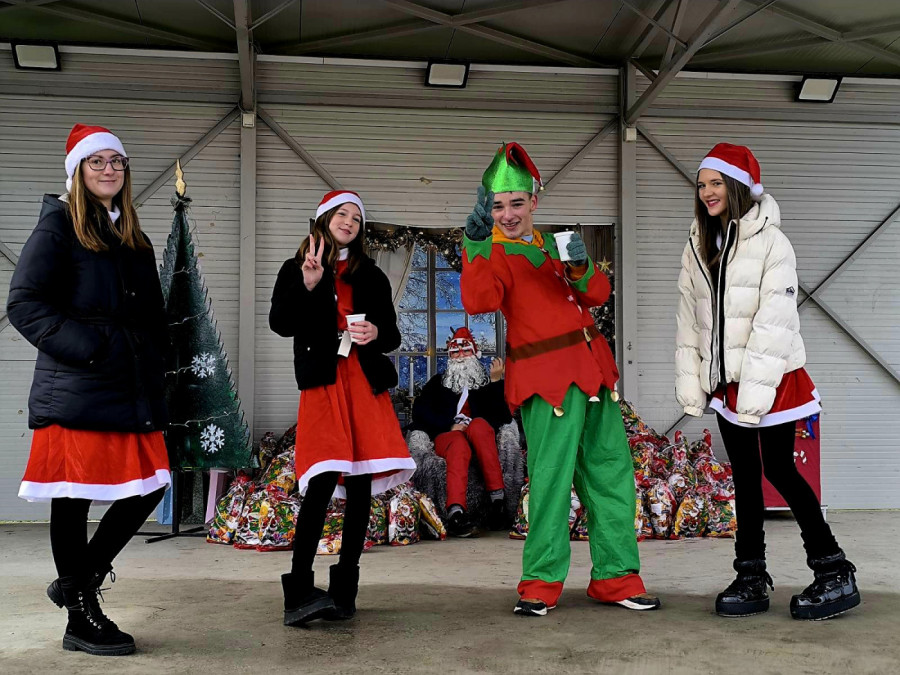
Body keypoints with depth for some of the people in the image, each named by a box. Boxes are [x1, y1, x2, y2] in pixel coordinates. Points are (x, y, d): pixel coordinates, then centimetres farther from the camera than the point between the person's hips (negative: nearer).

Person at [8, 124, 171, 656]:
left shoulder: (134, 236, 19)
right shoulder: (58, 225, -1)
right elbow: (24, 303, -9)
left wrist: (156, 365, 10)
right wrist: (82, 345, -17)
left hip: (133, 387, 7)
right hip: (76, 390, -7)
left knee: (149, 487, 4)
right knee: (74, 497, 1)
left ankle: (79, 581, 24)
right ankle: (82, 618, 14)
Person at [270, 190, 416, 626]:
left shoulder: (372, 276, 18)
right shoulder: (295, 270, 11)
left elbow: (392, 335, 18)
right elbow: (280, 324, -1)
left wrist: (377, 334, -5)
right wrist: (307, 285, -14)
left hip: (366, 383, 4)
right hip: (322, 384, -3)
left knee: (360, 487, -1)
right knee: (322, 482, -17)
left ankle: (344, 591, 8)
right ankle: (298, 595, -14)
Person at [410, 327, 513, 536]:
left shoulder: (487, 383, 22)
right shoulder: (438, 382, 25)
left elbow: (503, 417, 6)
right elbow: (420, 411, 8)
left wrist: (496, 381, -2)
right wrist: (450, 425, -6)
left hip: (480, 439, 1)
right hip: (446, 435, 0)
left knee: (479, 423, -35)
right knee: (459, 445, -37)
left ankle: (498, 497, -40)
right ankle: (455, 511, -59)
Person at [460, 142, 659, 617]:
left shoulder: (553, 244, 20)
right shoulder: (495, 253, 0)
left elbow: (598, 294, 11)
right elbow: (479, 302, -20)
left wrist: (579, 267, -9)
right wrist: (476, 242, -28)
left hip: (591, 369, 7)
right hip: (547, 377, -7)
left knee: (610, 472, 9)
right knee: (551, 476, -12)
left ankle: (615, 578, 20)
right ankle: (540, 585, 2)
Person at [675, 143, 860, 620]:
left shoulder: (769, 241, -11)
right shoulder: (698, 246, 9)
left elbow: (774, 319, -17)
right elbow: (689, 318, 9)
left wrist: (756, 385, -22)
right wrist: (691, 382, 3)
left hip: (772, 380, -6)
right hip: (726, 381, 6)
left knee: (778, 469, -3)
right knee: (744, 475, 10)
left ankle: (835, 574, 10)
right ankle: (751, 578, 18)